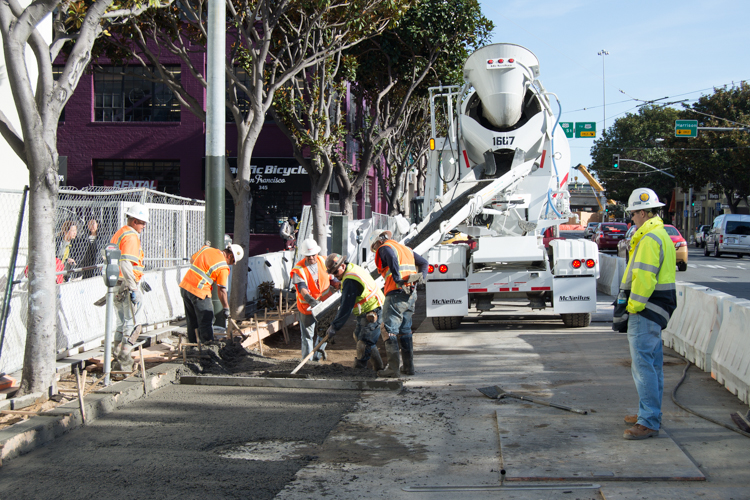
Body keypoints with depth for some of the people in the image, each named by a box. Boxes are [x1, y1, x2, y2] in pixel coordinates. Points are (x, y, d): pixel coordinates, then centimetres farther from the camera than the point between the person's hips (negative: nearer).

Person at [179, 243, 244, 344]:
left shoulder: (206, 249, 7)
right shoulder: (223, 268, -11)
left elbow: (192, 260, 23)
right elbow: (221, 290, -8)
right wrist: (226, 309, 1)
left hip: (184, 286, 8)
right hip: (199, 292, -8)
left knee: (192, 322, 17)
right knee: (206, 324, 1)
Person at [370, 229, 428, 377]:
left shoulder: (385, 248, 0)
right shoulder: (406, 249, 24)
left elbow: (392, 258, -23)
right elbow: (423, 263, 22)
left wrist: (398, 280, -27)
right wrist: (420, 278, 10)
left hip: (396, 294, -8)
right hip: (411, 294, 8)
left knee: (390, 331, -5)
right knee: (405, 330, 17)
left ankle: (393, 368, -9)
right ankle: (408, 366, 19)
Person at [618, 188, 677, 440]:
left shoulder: (649, 239, -18)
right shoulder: (662, 235, 17)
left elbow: (644, 279, -24)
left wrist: (631, 308, -15)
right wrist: (627, 297, 20)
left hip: (646, 311, -11)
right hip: (655, 310, 11)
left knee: (643, 364, -9)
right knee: (652, 363, 17)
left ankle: (649, 422, -8)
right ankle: (651, 413, 28)